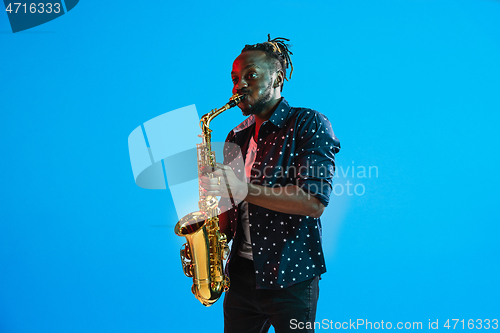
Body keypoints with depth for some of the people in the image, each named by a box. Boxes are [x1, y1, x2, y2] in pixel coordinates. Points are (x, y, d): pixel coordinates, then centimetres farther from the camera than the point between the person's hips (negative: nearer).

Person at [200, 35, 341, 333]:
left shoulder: (309, 124, -7)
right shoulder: (237, 137, 14)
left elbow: (314, 202, -19)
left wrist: (243, 189, -24)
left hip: (290, 277, -6)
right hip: (241, 273, 6)